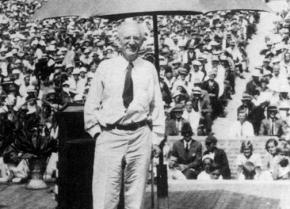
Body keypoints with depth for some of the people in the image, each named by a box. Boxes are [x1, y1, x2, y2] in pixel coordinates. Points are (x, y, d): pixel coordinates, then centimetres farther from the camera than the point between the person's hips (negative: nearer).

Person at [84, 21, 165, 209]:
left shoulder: (149, 69, 7)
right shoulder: (105, 67, 5)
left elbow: (157, 106, 9)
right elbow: (91, 104, 9)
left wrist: (157, 138, 4)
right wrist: (96, 132, 2)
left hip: (140, 136, 2)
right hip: (109, 136, -1)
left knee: (136, 192, 9)